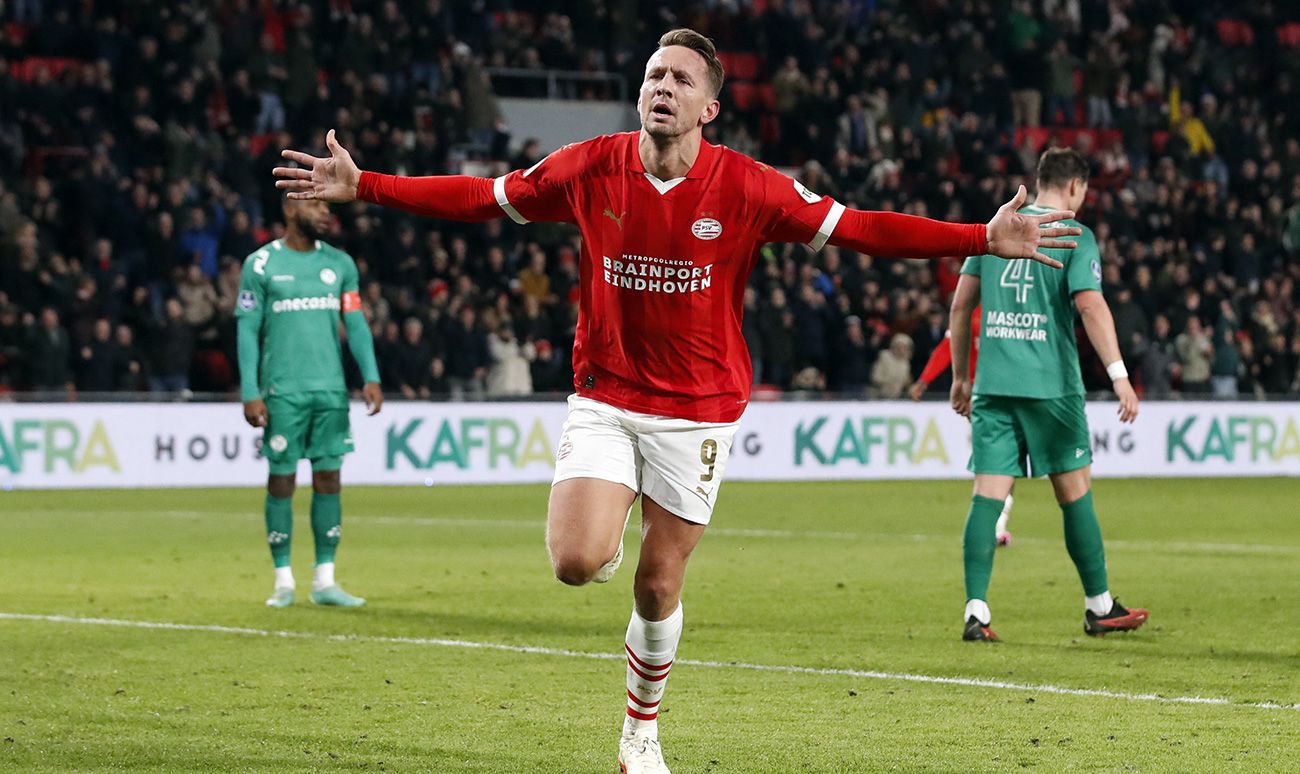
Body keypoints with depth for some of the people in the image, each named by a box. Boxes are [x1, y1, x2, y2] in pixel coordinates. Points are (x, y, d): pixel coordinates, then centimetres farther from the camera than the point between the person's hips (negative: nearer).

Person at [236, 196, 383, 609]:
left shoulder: (340, 264, 11)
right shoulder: (261, 264, 0)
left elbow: (355, 323, 10)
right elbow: (248, 331, 0)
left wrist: (371, 377, -2)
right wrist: (250, 394, -7)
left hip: (332, 389, 3)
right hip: (283, 390, -3)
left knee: (328, 480, 2)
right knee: (281, 480, 0)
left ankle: (325, 581, 7)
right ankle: (283, 579, 8)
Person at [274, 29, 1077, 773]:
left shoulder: (747, 187, -10)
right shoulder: (591, 168, -6)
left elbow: (854, 227, -9)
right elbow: (482, 197, 4)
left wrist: (985, 239, -17)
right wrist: (363, 187, 0)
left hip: (697, 411, 0)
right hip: (604, 398, 1)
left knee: (658, 587, 5)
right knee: (577, 563, -19)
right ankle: (611, 532, 20)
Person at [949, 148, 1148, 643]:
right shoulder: (1074, 237, -2)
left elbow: (960, 306, 13)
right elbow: (1091, 306, -15)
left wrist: (961, 376, 21)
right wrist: (1119, 374, -18)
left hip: (992, 384, 4)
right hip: (1050, 384, -3)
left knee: (988, 494, -1)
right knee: (1075, 491, 9)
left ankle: (976, 610, -13)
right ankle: (1099, 606, 19)